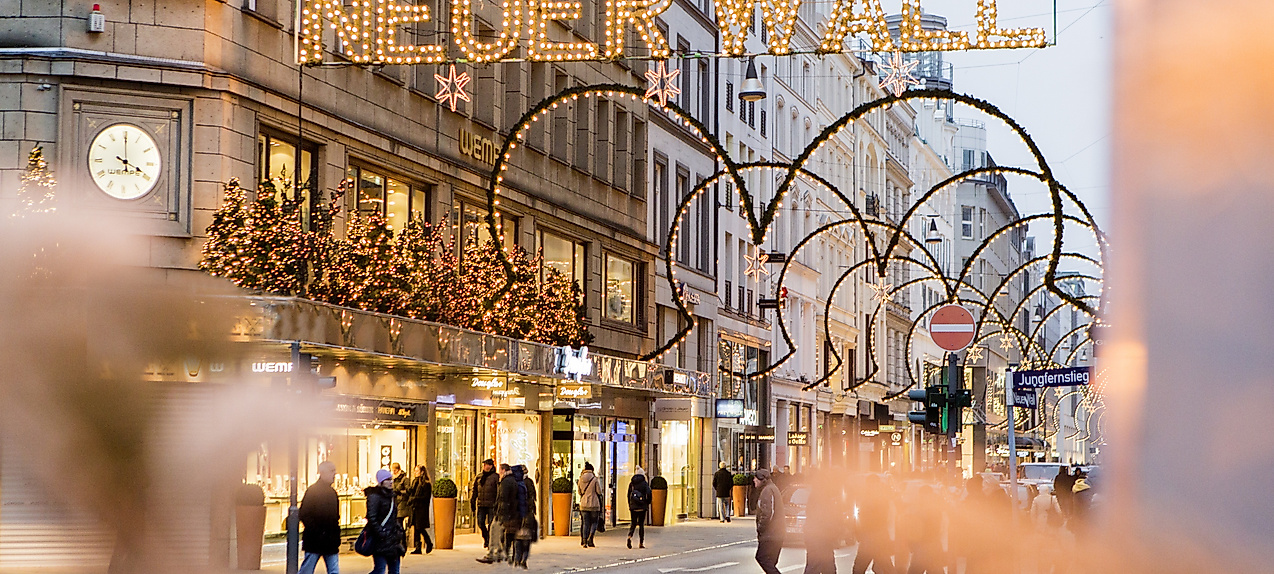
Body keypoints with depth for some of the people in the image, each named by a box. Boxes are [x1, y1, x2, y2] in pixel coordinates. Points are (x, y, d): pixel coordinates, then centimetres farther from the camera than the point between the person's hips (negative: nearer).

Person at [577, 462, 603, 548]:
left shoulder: (581, 480, 2)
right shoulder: (595, 479, -10)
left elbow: (579, 492, 11)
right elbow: (599, 492, -6)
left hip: (583, 504, 4)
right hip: (594, 504, -4)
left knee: (586, 523, 8)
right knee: (594, 522, 7)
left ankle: (584, 541, 1)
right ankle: (590, 539, -11)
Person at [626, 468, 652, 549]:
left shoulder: (631, 483, 5)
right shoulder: (645, 483, -6)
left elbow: (628, 495, 8)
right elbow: (648, 494, -12)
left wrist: (629, 505, 17)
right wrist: (647, 503, 3)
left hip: (633, 506, 2)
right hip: (642, 507, -2)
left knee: (633, 523, 9)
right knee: (641, 524, 7)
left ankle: (630, 536, -20)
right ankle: (641, 543, 8)